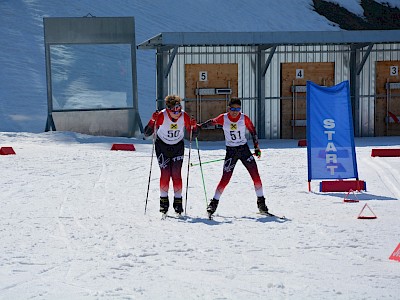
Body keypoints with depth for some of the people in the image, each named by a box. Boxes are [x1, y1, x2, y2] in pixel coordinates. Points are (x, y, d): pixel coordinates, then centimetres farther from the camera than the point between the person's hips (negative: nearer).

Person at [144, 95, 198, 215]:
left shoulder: (184, 116, -17)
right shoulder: (162, 116, -24)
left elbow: (193, 135, -9)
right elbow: (147, 134, -23)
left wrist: (194, 127, -30)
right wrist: (153, 121, -39)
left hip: (178, 146, 1)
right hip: (162, 146, -1)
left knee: (176, 174, -8)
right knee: (165, 174, -10)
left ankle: (178, 201, 2)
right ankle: (164, 201, 4)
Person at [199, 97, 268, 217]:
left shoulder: (244, 118, -6)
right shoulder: (223, 118, -8)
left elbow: (253, 131, 5)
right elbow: (211, 122, 5)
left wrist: (257, 148, 6)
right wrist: (199, 126, -11)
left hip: (244, 149, 1)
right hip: (231, 151, -1)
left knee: (256, 176, -4)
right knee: (225, 179, -7)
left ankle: (261, 202, 9)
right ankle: (214, 203, 6)